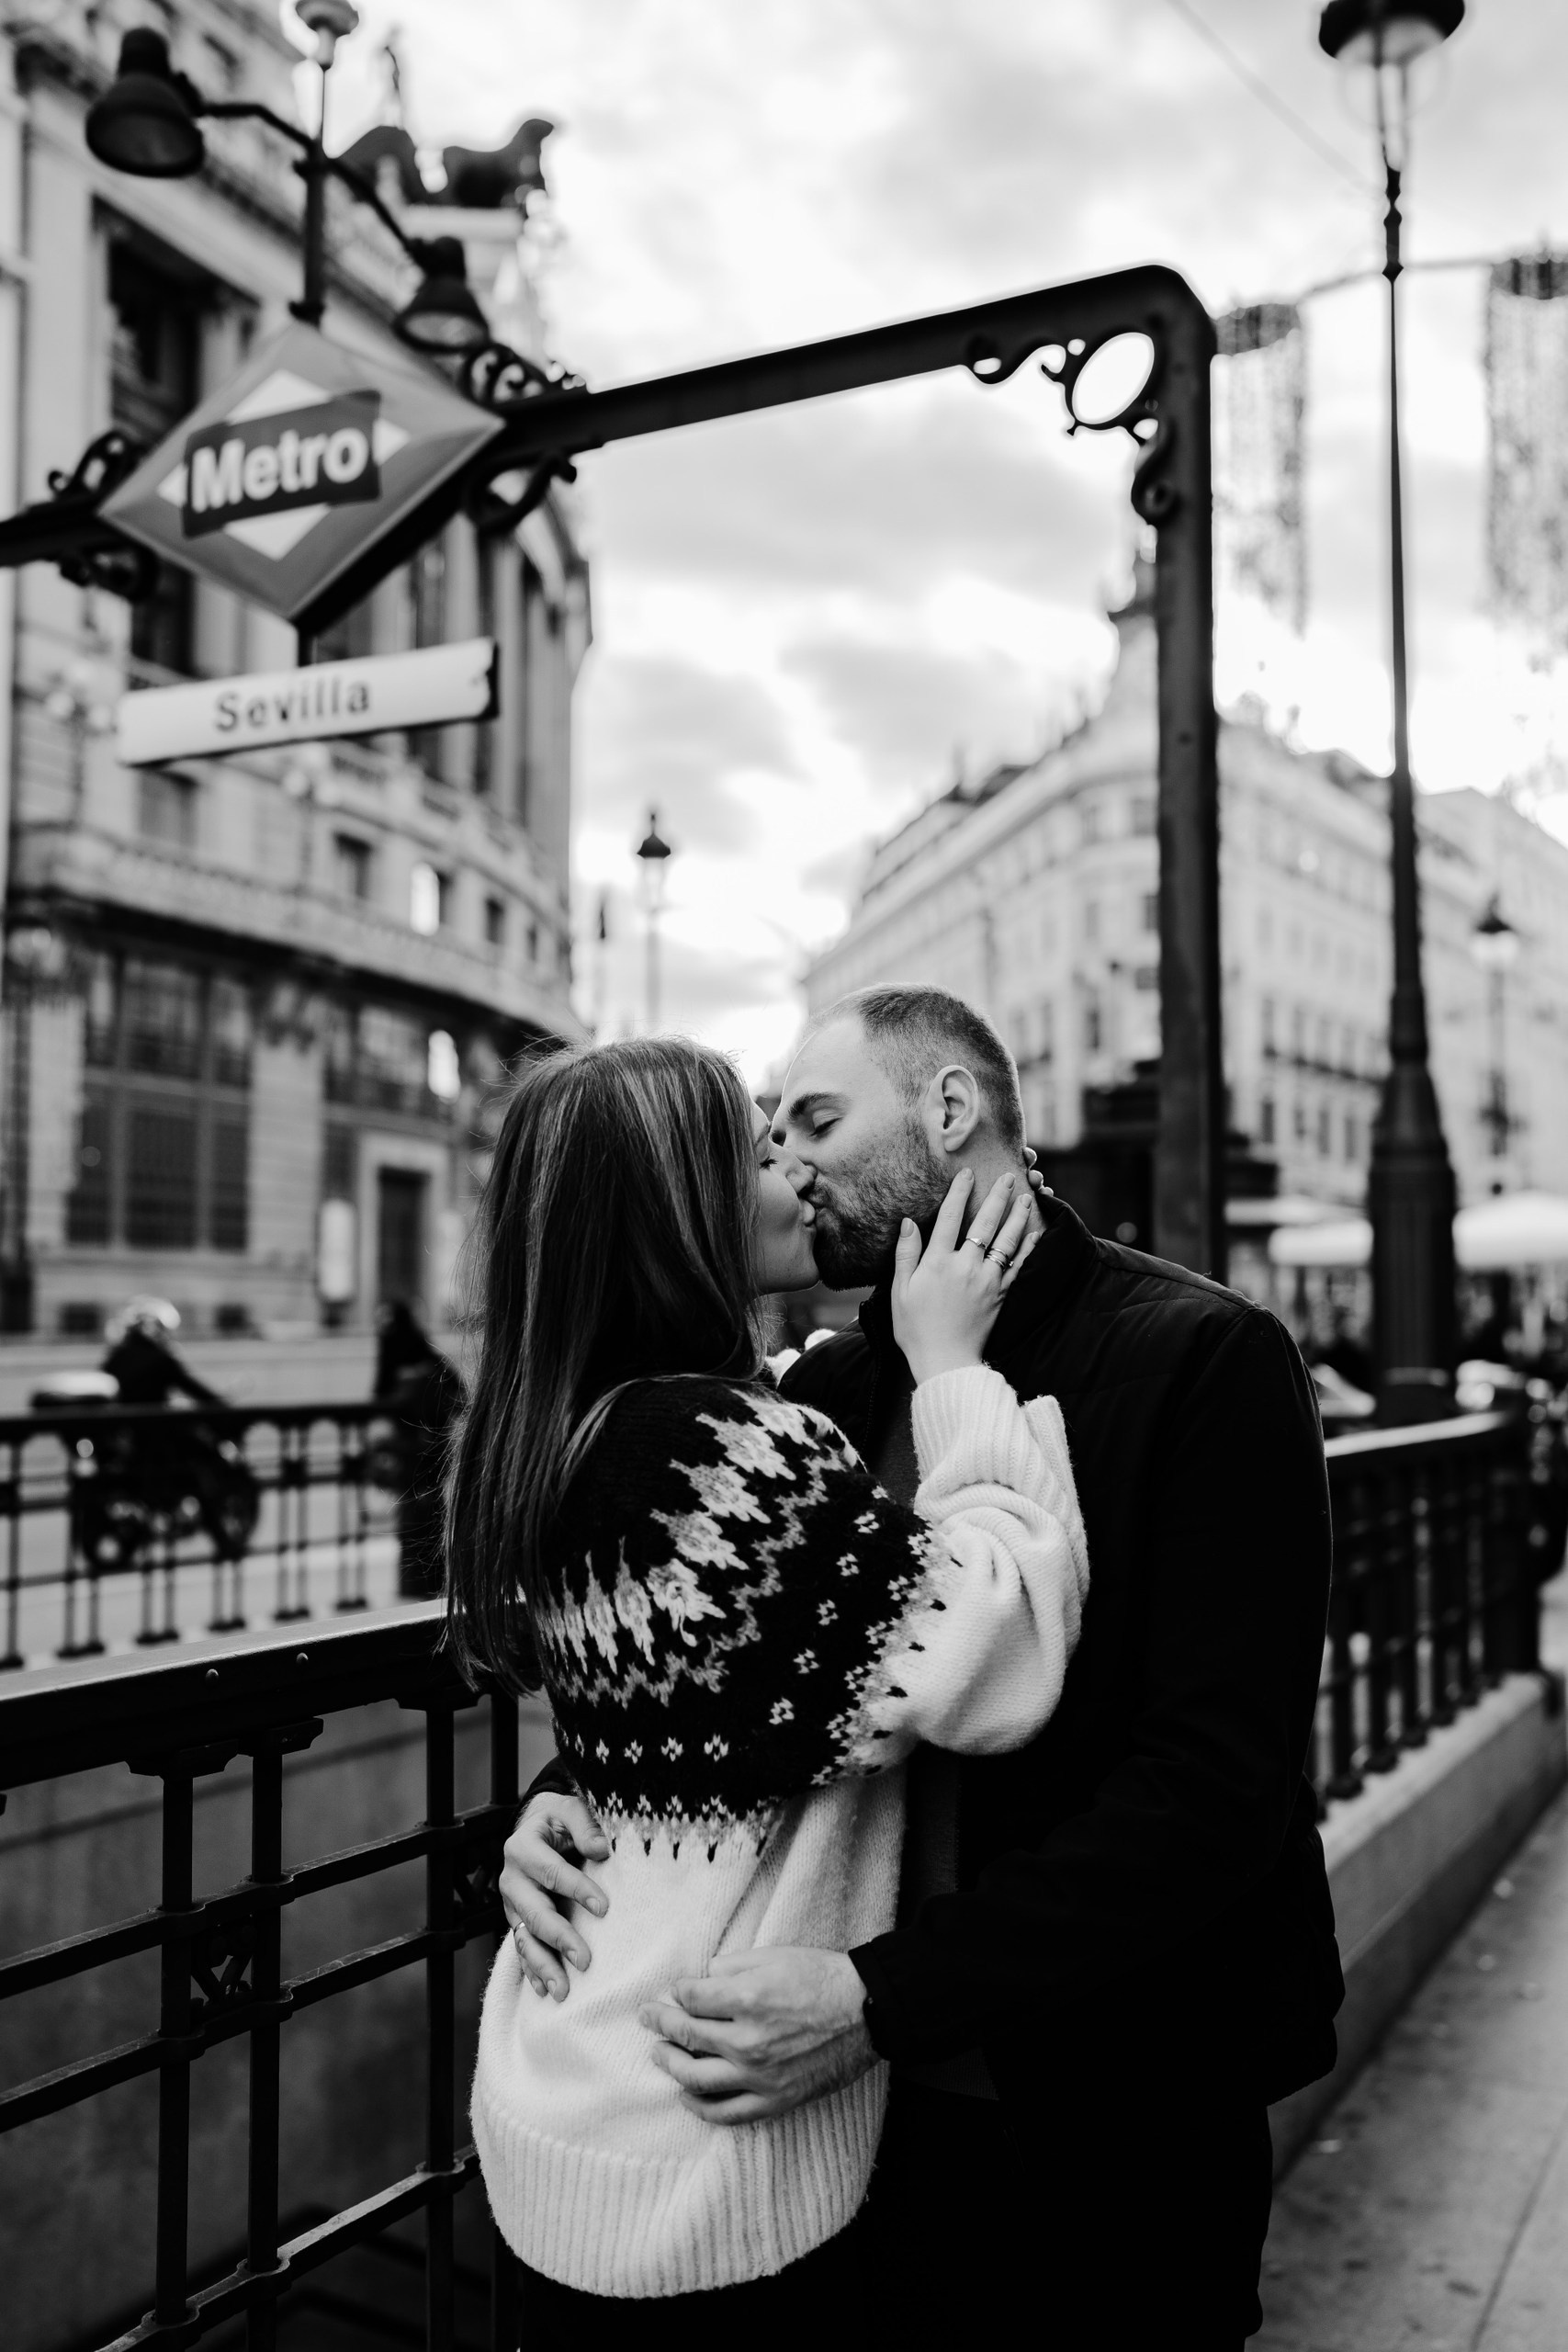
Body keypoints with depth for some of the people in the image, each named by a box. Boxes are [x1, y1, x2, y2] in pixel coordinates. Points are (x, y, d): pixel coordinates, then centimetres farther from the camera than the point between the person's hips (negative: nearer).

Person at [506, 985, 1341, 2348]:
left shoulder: (1208, 1361, -16)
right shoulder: (823, 1390, 2)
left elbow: (1219, 1785, -22)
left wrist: (882, 1999, -27)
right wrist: (563, 1800, -12)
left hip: (1116, 2130, -4)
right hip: (859, 2102, 5)